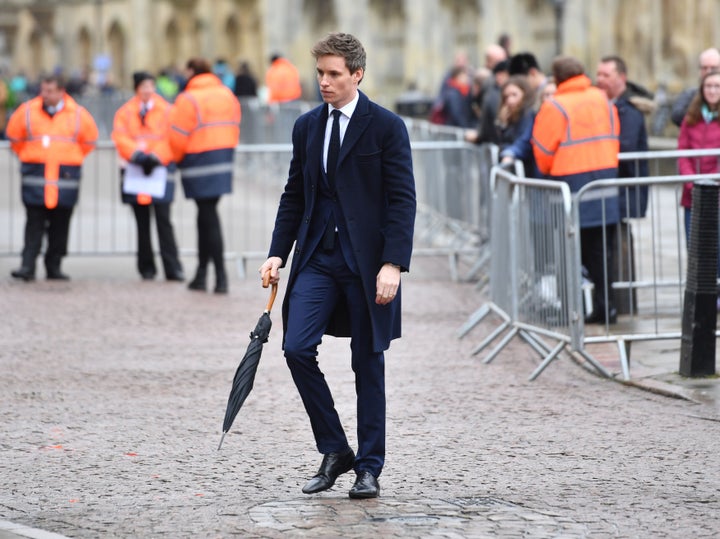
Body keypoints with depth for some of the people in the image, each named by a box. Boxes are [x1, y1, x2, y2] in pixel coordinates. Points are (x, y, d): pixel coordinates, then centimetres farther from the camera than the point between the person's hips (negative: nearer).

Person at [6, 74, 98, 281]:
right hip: (35, 176, -1)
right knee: (34, 223, -7)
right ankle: (27, 266, -9)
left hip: (66, 177, 1)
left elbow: (89, 139, 16)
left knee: (60, 225, 4)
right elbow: (14, 135, 15)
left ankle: (54, 266, 12)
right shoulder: (27, 111, 1)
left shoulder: (78, 115, 1)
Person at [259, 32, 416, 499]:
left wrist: (393, 265, -17)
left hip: (366, 261, -4)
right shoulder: (307, 127, 10)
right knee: (297, 348, -10)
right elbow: (294, 195, 15)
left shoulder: (386, 127, -6)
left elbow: (402, 200, -9)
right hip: (317, 257, 4)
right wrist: (278, 253, 5)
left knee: (368, 363, 4)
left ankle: (369, 468, 14)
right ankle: (334, 451, 5)